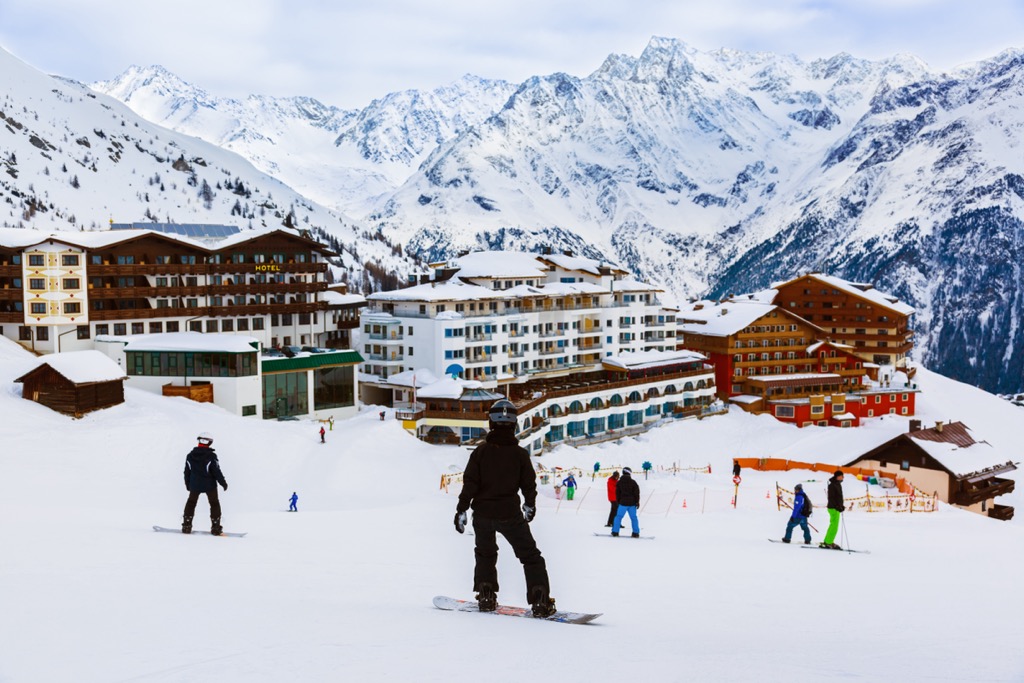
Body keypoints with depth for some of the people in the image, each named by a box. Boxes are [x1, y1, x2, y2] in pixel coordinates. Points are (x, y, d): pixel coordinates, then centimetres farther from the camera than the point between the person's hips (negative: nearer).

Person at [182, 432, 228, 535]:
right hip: (209, 485, -3)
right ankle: (215, 528, 7)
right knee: (214, 504, 11)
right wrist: (223, 483, -1)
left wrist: (188, 484, 20)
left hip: (195, 485, 3)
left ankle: (186, 526, 18)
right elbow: (216, 471, -13)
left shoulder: (190, 455, -2)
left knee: (191, 502, 21)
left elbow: (187, 472, 6)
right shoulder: (211, 456, -15)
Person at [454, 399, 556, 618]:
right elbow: (529, 484, 3)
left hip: (482, 513, 1)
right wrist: (530, 505, 21)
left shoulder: (480, 451, -5)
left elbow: (470, 483, -7)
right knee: (530, 556, 7)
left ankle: (486, 596, 18)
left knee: (485, 554, 24)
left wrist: (461, 510, -1)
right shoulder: (520, 453, -5)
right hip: (510, 514, -1)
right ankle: (540, 600, -3)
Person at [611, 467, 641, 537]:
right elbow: (637, 492, -1)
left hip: (623, 502, 0)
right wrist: (637, 502, 7)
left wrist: (618, 501, 17)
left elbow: (617, 493, 8)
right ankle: (636, 533, 6)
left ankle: (615, 532, -4)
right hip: (632, 503, 0)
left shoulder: (619, 482, 2)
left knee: (618, 516, 3)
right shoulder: (633, 482, -2)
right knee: (633, 518, 7)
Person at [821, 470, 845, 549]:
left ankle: (827, 542, 18)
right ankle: (828, 542, -6)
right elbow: (831, 498, -20)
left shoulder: (838, 484, 15)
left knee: (833, 525, 13)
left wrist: (841, 506, 18)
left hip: (836, 508, 10)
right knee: (834, 526, -9)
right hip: (834, 508, -10)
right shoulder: (832, 485, -15)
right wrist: (838, 507, -24)